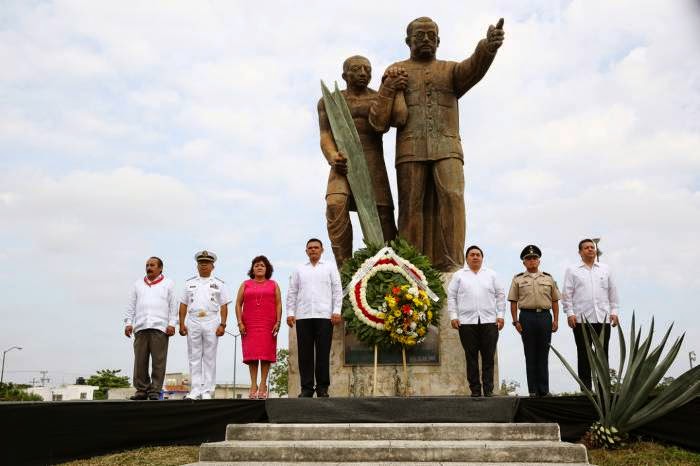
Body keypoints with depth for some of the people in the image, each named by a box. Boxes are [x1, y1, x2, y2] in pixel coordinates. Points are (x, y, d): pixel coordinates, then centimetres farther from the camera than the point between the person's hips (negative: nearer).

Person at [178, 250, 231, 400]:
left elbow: (224, 306, 4)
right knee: (194, 358, 1)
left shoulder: (219, 284, 10)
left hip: (211, 323, -2)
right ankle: (195, 390, 4)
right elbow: (183, 305, 11)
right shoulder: (189, 283, 15)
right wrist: (181, 324, 2)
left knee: (209, 358, 0)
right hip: (193, 322, 2)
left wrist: (222, 324, -6)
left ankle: (207, 391, 3)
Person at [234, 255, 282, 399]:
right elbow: (238, 304, 7)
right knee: (252, 354, -5)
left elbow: (278, 305, 6)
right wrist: (240, 323, -4)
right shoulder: (245, 285, 13)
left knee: (266, 353, -5)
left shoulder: (273, 285, 12)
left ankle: (263, 385, -2)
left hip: (268, 326, 0)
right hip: (249, 326, 0)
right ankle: (253, 385, -3)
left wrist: (278, 322, -6)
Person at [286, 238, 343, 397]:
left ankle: (322, 387, 2)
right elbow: (292, 293, 14)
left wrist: (337, 311, -5)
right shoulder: (299, 270, 18)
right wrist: (290, 313, 3)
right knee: (305, 353, 0)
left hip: (324, 316, -2)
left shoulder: (330, 268, 13)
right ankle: (306, 388, 4)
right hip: (303, 317, 2)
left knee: (323, 353, -3)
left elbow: (337, 290, 6)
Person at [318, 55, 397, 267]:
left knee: (383, 215, -12)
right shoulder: (329, 101, 16)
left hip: (373, 163, 1)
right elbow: (325, 136, 4)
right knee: (335, 205, -27)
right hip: (343, 162, -1)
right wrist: (333, 157, -18)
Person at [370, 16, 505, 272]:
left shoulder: (450, 70, 19)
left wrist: (488, 46, -28)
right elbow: (379, 121, 9)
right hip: (411, 150, 0)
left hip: (447, 148, 0)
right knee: (413, 207, -7)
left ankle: (450, 268, -21)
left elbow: (473, 68, -7)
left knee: (451, 198, -18)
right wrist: (388, 88, -5)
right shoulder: (396, 72, 17)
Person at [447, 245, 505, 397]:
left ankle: (488, 389, 2)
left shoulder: (491, 275, 15)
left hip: (489, 321, 1)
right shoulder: (459, 275, 12)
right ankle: (475, 389, 5)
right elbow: (451, 296, 9)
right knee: (471, 357, 1)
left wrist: (500, 315, 4)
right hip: (467, 322, -1)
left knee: (488, 357, -2)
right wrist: (453, 316, -1)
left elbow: (500, 295, 14)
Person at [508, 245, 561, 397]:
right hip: (527, 317, -1)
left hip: (545, 317, 1)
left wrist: (556, 320, 4)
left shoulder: (548, 278, 12)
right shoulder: (518, 279, 7)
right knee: (530, 355, 2)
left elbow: (555, 301, 12)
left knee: (543, 355, 4)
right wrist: (515, 321, -4)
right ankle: (533, 390, 7)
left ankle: (544, 389, 9)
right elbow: (513, 302, 4)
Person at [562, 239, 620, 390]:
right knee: (584, 355, 1)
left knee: (603, 355, 2)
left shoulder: (605, 269, 15)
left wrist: (614, 311, 8)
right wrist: (570, 313, -6)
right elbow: (567, 294, 3)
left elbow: (613, 292, 16)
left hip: (603, 318, 2)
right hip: (581, 319, -2)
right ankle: (586, 388, 4)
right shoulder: (572, 271, 7)